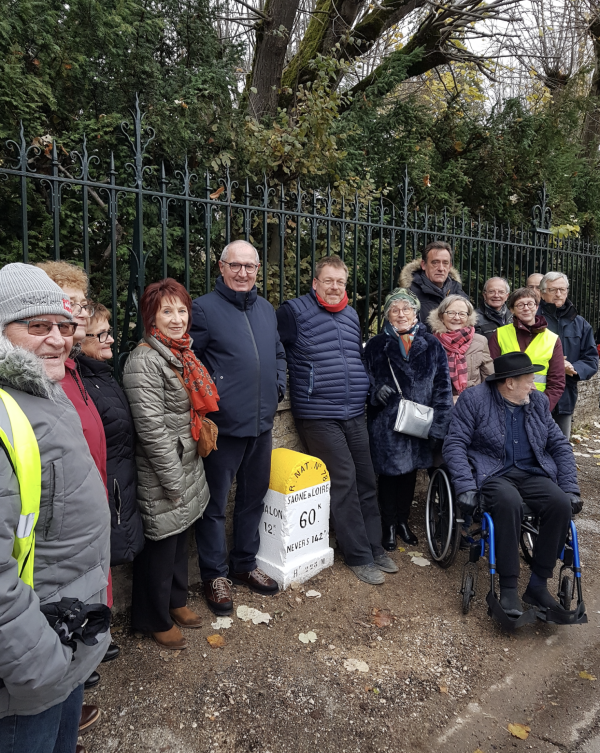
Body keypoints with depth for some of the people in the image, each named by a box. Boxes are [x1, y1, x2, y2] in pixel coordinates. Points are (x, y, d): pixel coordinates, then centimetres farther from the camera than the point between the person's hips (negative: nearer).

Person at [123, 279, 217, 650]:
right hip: (161, 479, -8)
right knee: (161, 546, 9)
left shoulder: (182, 354, 8)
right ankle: (155, 619, 31)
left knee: (181, 537, 22)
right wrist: (175, 482, -18)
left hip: (188, 467, 8)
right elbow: (152, 429, -22)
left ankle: (175, 601, 43)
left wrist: (188, 475, 17)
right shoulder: (144, 361, -20)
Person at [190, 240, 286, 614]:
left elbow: (279, 354, 22)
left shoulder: (266, 309, 13)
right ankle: (215, 574, 25)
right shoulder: (204, 308, -8)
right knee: (215, 502, 7)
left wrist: (279, 387, 9)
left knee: (254, 496, 19)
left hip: (262, 422, 7)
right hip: (223, 424, -6)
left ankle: (245, 563, 37)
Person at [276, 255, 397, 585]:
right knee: (344, 481, -5)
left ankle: (374, 547, 24)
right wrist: (301, 382, -7)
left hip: (355, 413, 7)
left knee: (366, 480, 10)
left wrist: (365, 392, 20)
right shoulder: (294, 311, -5)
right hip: (317, 415, -6)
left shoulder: (352, 314, 16)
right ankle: (359, 556, 9)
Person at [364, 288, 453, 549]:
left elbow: (443, 388, 1)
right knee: (388, 473, 4)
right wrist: (375, 391, -17)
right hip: (386, 426, -1)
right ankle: (389, 525, 23)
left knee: (410, 472, 13)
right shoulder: (376, 346, 2)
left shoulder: (432, 345, 4)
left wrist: (438, 427, -5)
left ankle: (403, 521, 33)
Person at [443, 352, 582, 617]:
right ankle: (508, 589, -22)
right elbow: (455, 444, -10)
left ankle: (538, 585, -9)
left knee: (561, 504, -24)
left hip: (533, 474, 5)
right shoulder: (474, 399, -4)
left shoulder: (538, 402, 11)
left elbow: (560, 445, 15)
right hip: (493, 474, -4)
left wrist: (571, 490, 4)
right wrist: (466, 487, -21)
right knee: (509, 502, -36)